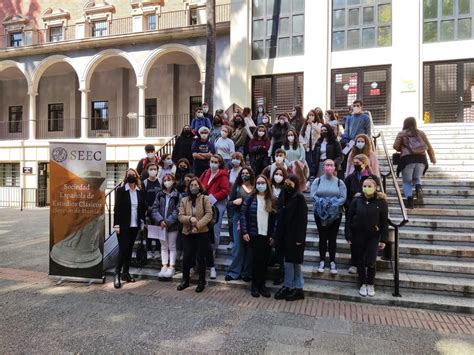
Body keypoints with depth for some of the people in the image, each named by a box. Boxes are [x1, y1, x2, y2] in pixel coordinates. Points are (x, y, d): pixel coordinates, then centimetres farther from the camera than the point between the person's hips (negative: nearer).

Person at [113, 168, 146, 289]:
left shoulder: (140, 192, 7)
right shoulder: (120, 190, -4)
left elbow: (143, 208, 11)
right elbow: (117, 208, -7)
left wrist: (142, 222, 4)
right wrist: (116, 224, -12)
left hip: (135, 225, 4)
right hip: (123, 225, -4)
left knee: (129, 249, 11)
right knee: (123, 249, -6)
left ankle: (126, 272, 21)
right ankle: (117, 274, 4)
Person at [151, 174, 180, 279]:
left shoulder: (177, 195, -7)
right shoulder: (160, 194, 3)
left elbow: (177, 211, -11)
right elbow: (155, 208, -1)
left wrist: (167, 222, -16)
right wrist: (160, 220, -14)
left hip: (173, 225, -3)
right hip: (161, 225, 3)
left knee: (172, 246, 7)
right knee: (164, 246, 13)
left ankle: (171, 267, 16)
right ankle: (164, 267, 22)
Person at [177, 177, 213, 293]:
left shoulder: (205, 199, 0)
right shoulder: (184, 200, 8)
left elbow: (209, 214, -9)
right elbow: (180, 216, 2)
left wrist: (198, 225, -18)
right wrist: (190, 219, -18)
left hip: (202, 233, -2)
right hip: (187, 233, 3)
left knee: (200, 258, 4)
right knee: (186, 257, 5)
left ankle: (201, 282, 20)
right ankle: (185, 280, 25)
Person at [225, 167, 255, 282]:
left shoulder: (255, 188, 5)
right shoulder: (237, 187, 7)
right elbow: (229, 203, 7)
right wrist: (234, 202, -13)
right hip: (238, 218, 0)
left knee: (249, 246, 2)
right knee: (238, 245, 0)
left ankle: (247, 272, 13)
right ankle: (234, 271, 12)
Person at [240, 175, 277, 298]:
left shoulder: (271, 200, 5)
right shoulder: (250, 198, -1)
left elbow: (275, 219, 4)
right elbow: (243, 215, -3)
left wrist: (273, 235, -2)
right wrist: (244, 232, -9)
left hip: (267, 236, 2)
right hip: (254, 235, -2)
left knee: (265, 260, 6)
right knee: (256, 260, -1)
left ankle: (262, 284, 21)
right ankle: (254, 285, 14)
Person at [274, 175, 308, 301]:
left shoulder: (300, 198, -11)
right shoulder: (286, 197, 11)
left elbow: (302, 219, -15)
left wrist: (299, 238, -19)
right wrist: (278, 235, 9)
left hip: (295, 236, -7)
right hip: (286, 235, 7)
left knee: (295, 262, 2)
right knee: (288, 262, 11)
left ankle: (298, 289, 14)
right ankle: (287, 286, 20)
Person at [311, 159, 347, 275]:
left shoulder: (339, 182, 2)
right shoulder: (317, 180, 2)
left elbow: (343, 198, -6)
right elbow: (313, 195, -7)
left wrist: (333, 204, -19)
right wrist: (323, 202, -20)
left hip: (335, 213, 0)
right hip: (320, 213, 0)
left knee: (332, 238, 6)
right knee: (322, 237, 7)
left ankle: (332, 262, 16)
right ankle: (322, 261, 17)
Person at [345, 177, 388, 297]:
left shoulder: (381, 202, -5)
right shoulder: (356, 201, -3)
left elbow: (384, 222, -2)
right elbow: (349, 219, 0)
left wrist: (383, 239, -4)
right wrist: (349, 236, -5)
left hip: (373, 236, -1)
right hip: (358, 235, 1)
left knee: (371, 262, -4)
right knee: (360, 261, 10)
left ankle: (370, 284, 20)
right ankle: (363, 284, 27)